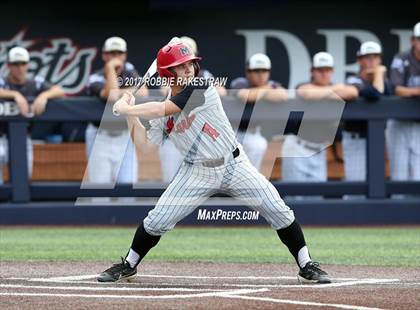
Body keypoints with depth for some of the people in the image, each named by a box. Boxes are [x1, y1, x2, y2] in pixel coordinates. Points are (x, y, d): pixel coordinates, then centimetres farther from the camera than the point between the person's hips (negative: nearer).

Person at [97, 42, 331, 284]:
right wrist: (131, 115, -4)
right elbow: (145, 145, 1)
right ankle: (128, 265, 19)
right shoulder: (162, 113, 2)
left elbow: (162, 110, -23)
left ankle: (306, 266, 2)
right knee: (157, 219, -4)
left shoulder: (203, 89, -15)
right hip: (198, 172, 3)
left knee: (278, 211, -11)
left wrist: (125, 109, -13)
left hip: (235, 164, -3)